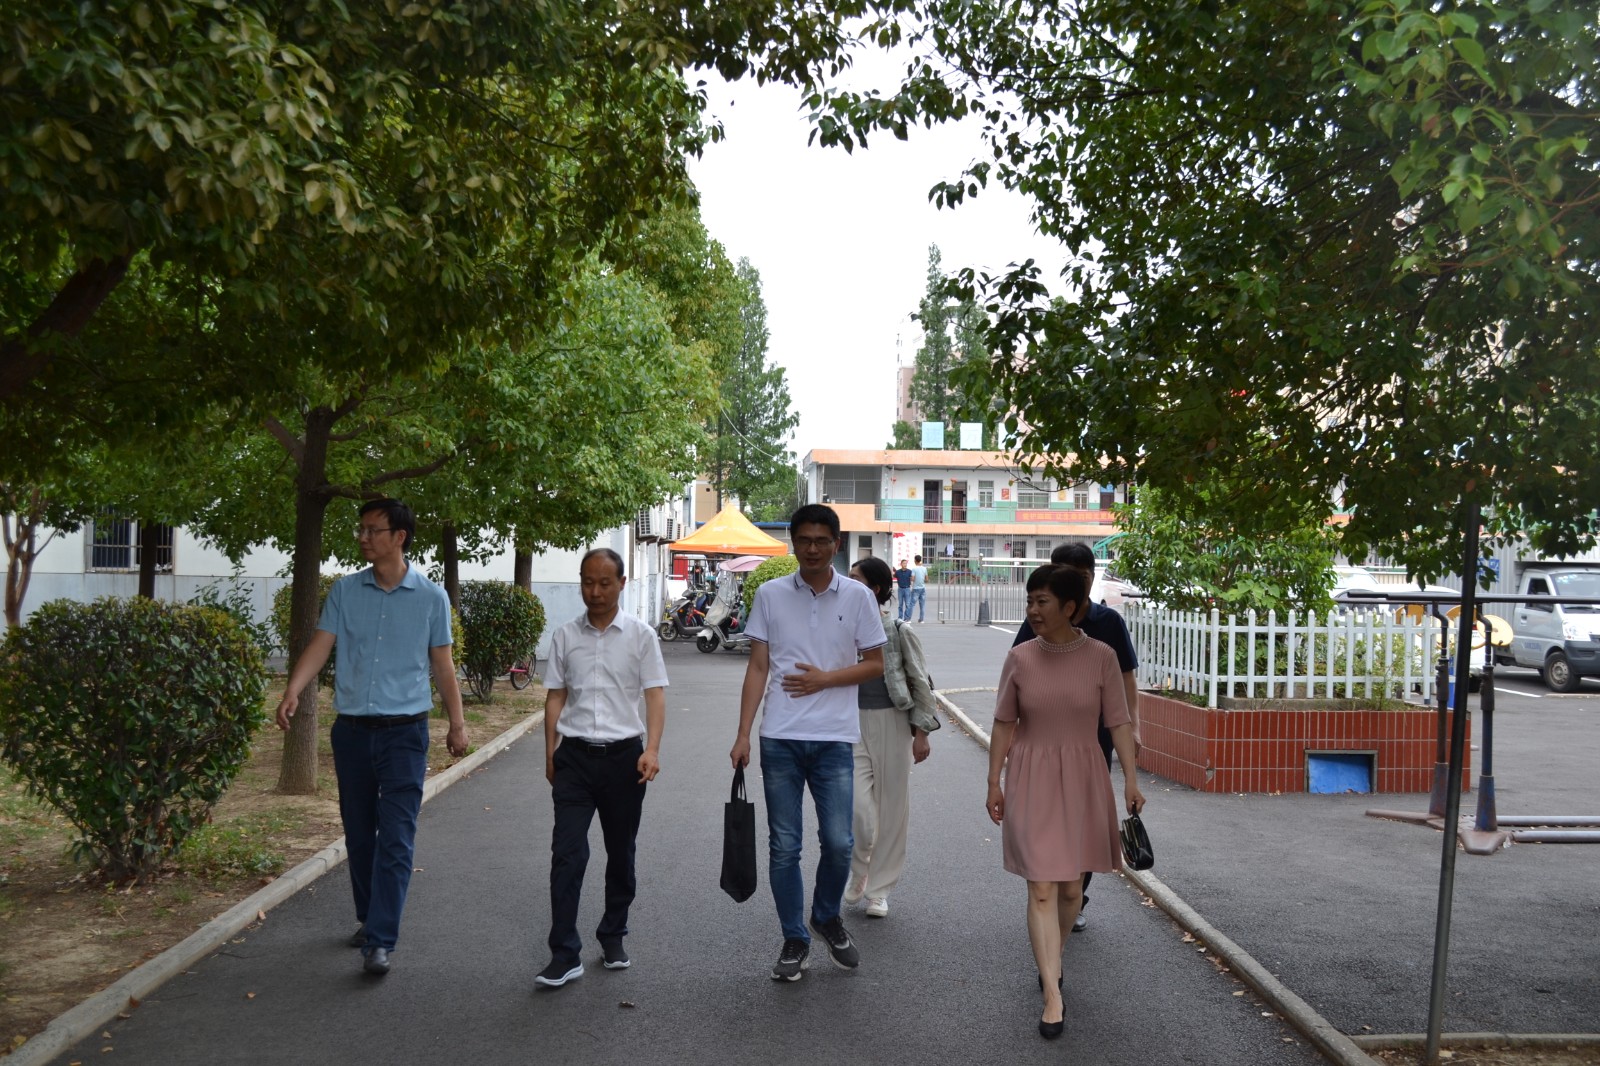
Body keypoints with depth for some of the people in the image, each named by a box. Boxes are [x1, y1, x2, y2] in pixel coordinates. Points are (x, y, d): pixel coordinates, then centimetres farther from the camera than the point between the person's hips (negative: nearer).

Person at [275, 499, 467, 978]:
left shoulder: (431, 597, -1)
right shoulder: (345, 591, 4)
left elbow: (441, 664, 5)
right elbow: (320, 645, -3)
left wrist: (458, 723, 2)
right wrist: (293, 691, -20)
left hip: (404, 731, -3)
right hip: (352, 729, 3)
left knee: (396, 839, -8)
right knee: (359, 833, 14)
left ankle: (380, 941, -6)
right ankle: (369, 919, 31)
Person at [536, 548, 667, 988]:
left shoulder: (640, 635, -1)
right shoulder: (565, 636, 5)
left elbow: (655, 695, -5)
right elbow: (555, 696, 10)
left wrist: (652, 750, -17)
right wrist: (550, 754, 7)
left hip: (623, 755, -1)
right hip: (574, 755, 1)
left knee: (621, 853, 11)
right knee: (567, 853, -6)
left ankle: (613, 937, 28)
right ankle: (564, 954, -2)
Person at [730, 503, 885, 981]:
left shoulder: (857, 596, 2)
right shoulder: (770, 594, 3)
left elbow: (874, 664, 6)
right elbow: (757, 668, 4)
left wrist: (826, 678, -10)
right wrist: (742, 735, -1)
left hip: (834, 738, 0)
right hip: (780, 739, 1)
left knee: (838, 843, -2)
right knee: (784, 847, 5)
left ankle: (827, 917, 27)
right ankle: (794, 940, 21)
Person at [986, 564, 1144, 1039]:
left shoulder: (1100, 657, -5)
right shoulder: (1019, 658, -3)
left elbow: (1118, 722, -1)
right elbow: (1004, 724, 3)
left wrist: (1131, 779, -7)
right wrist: (994, 781, 3)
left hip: (1082, 779, 1)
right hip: (1031, 779, -1)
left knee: (1071, 886, 13)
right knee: (1041, 888, -6)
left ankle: (1052, 959, 39)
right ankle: (1052, 996, -3)